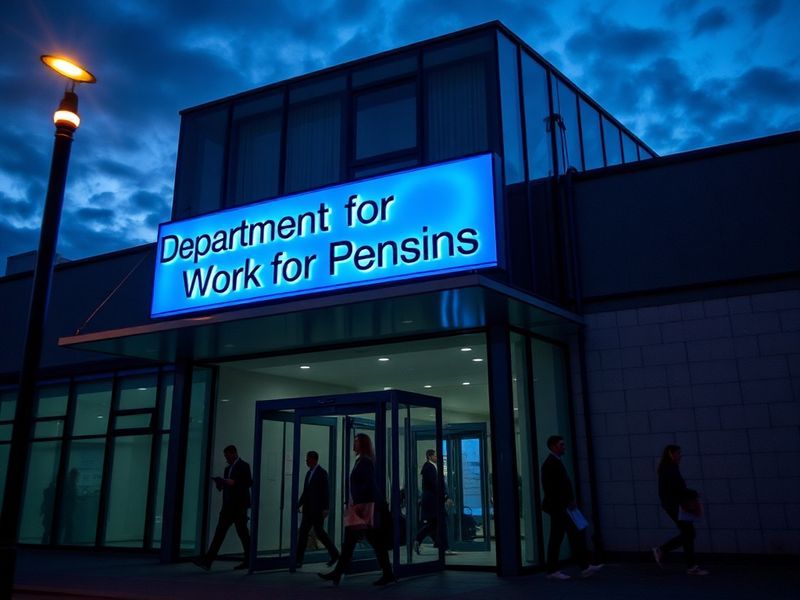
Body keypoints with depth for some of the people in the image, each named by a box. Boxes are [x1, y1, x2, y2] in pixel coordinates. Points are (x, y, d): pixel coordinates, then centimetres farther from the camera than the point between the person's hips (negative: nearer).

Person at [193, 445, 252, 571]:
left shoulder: (243, 466, -3)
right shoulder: (227, 468, 20)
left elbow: (249, 482, -13)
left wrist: (233, 482, -21)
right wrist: (220, 484, 2)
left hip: (239, 506, -7)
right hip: (228, 506, 7)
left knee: (242, 533, -1)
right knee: (219, 532, -1)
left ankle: (248, 561, 10)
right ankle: (207, 560, -7)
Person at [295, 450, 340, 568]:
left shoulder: (322, 473, -10)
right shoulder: (309, 473, 14)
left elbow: (326, 491, -14)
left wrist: (325, 508, -19)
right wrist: (299, 505, 10)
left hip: (318, 509, -7)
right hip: (308, 509, 7)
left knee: (319, 533, -4)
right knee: (303, 533, 1)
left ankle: (334, 554, 12)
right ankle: (299, 560, 1)